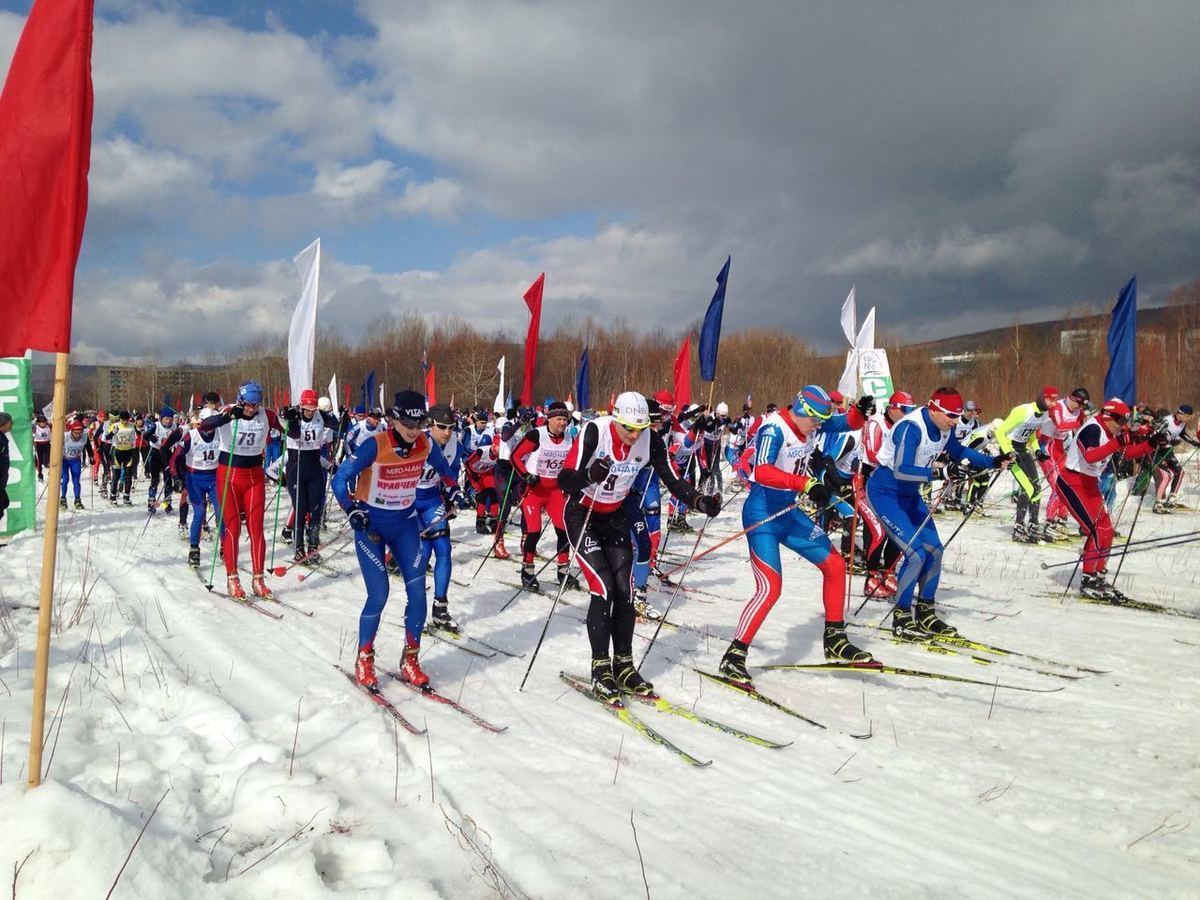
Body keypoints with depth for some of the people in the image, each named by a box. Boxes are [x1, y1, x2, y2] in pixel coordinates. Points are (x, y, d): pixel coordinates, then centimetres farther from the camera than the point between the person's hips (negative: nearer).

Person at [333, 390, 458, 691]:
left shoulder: (426, 444, -9)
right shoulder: (374, 445, -22)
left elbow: (445, 470, 13)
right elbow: (340, 479, -16)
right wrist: (353, 510, -25)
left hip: (406, 522, 4)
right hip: (371, 524, -4)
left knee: (417, 590, -5)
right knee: (379, 595, -9)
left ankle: (410, 661, 12)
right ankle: (364, 660, 13)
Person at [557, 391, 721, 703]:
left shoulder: (651, 441, -15)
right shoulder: (594, 432, -26)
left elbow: (673, 481, -8)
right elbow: (565, 480, -30)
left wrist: (700, 501, -26)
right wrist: (590, 475, -51)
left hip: (615, 518, 4)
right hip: (582, 515, -4)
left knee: (624, 591, -1)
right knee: (603, 589, -15)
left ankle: (624, 666, 13)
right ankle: (600, 670, -3)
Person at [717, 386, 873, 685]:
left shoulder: (810, 424, 1)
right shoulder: (774, 429, -22)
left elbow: (849, 423, 10)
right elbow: (762, 472, -38)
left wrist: (861, 410, -13)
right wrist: (807, 484, -46)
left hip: (789, 513, 9)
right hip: (762, 515, -9)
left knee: (835, 565, 10)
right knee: (771, 588, -17)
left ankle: (835, 640, 24)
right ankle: (734, 656, -5)